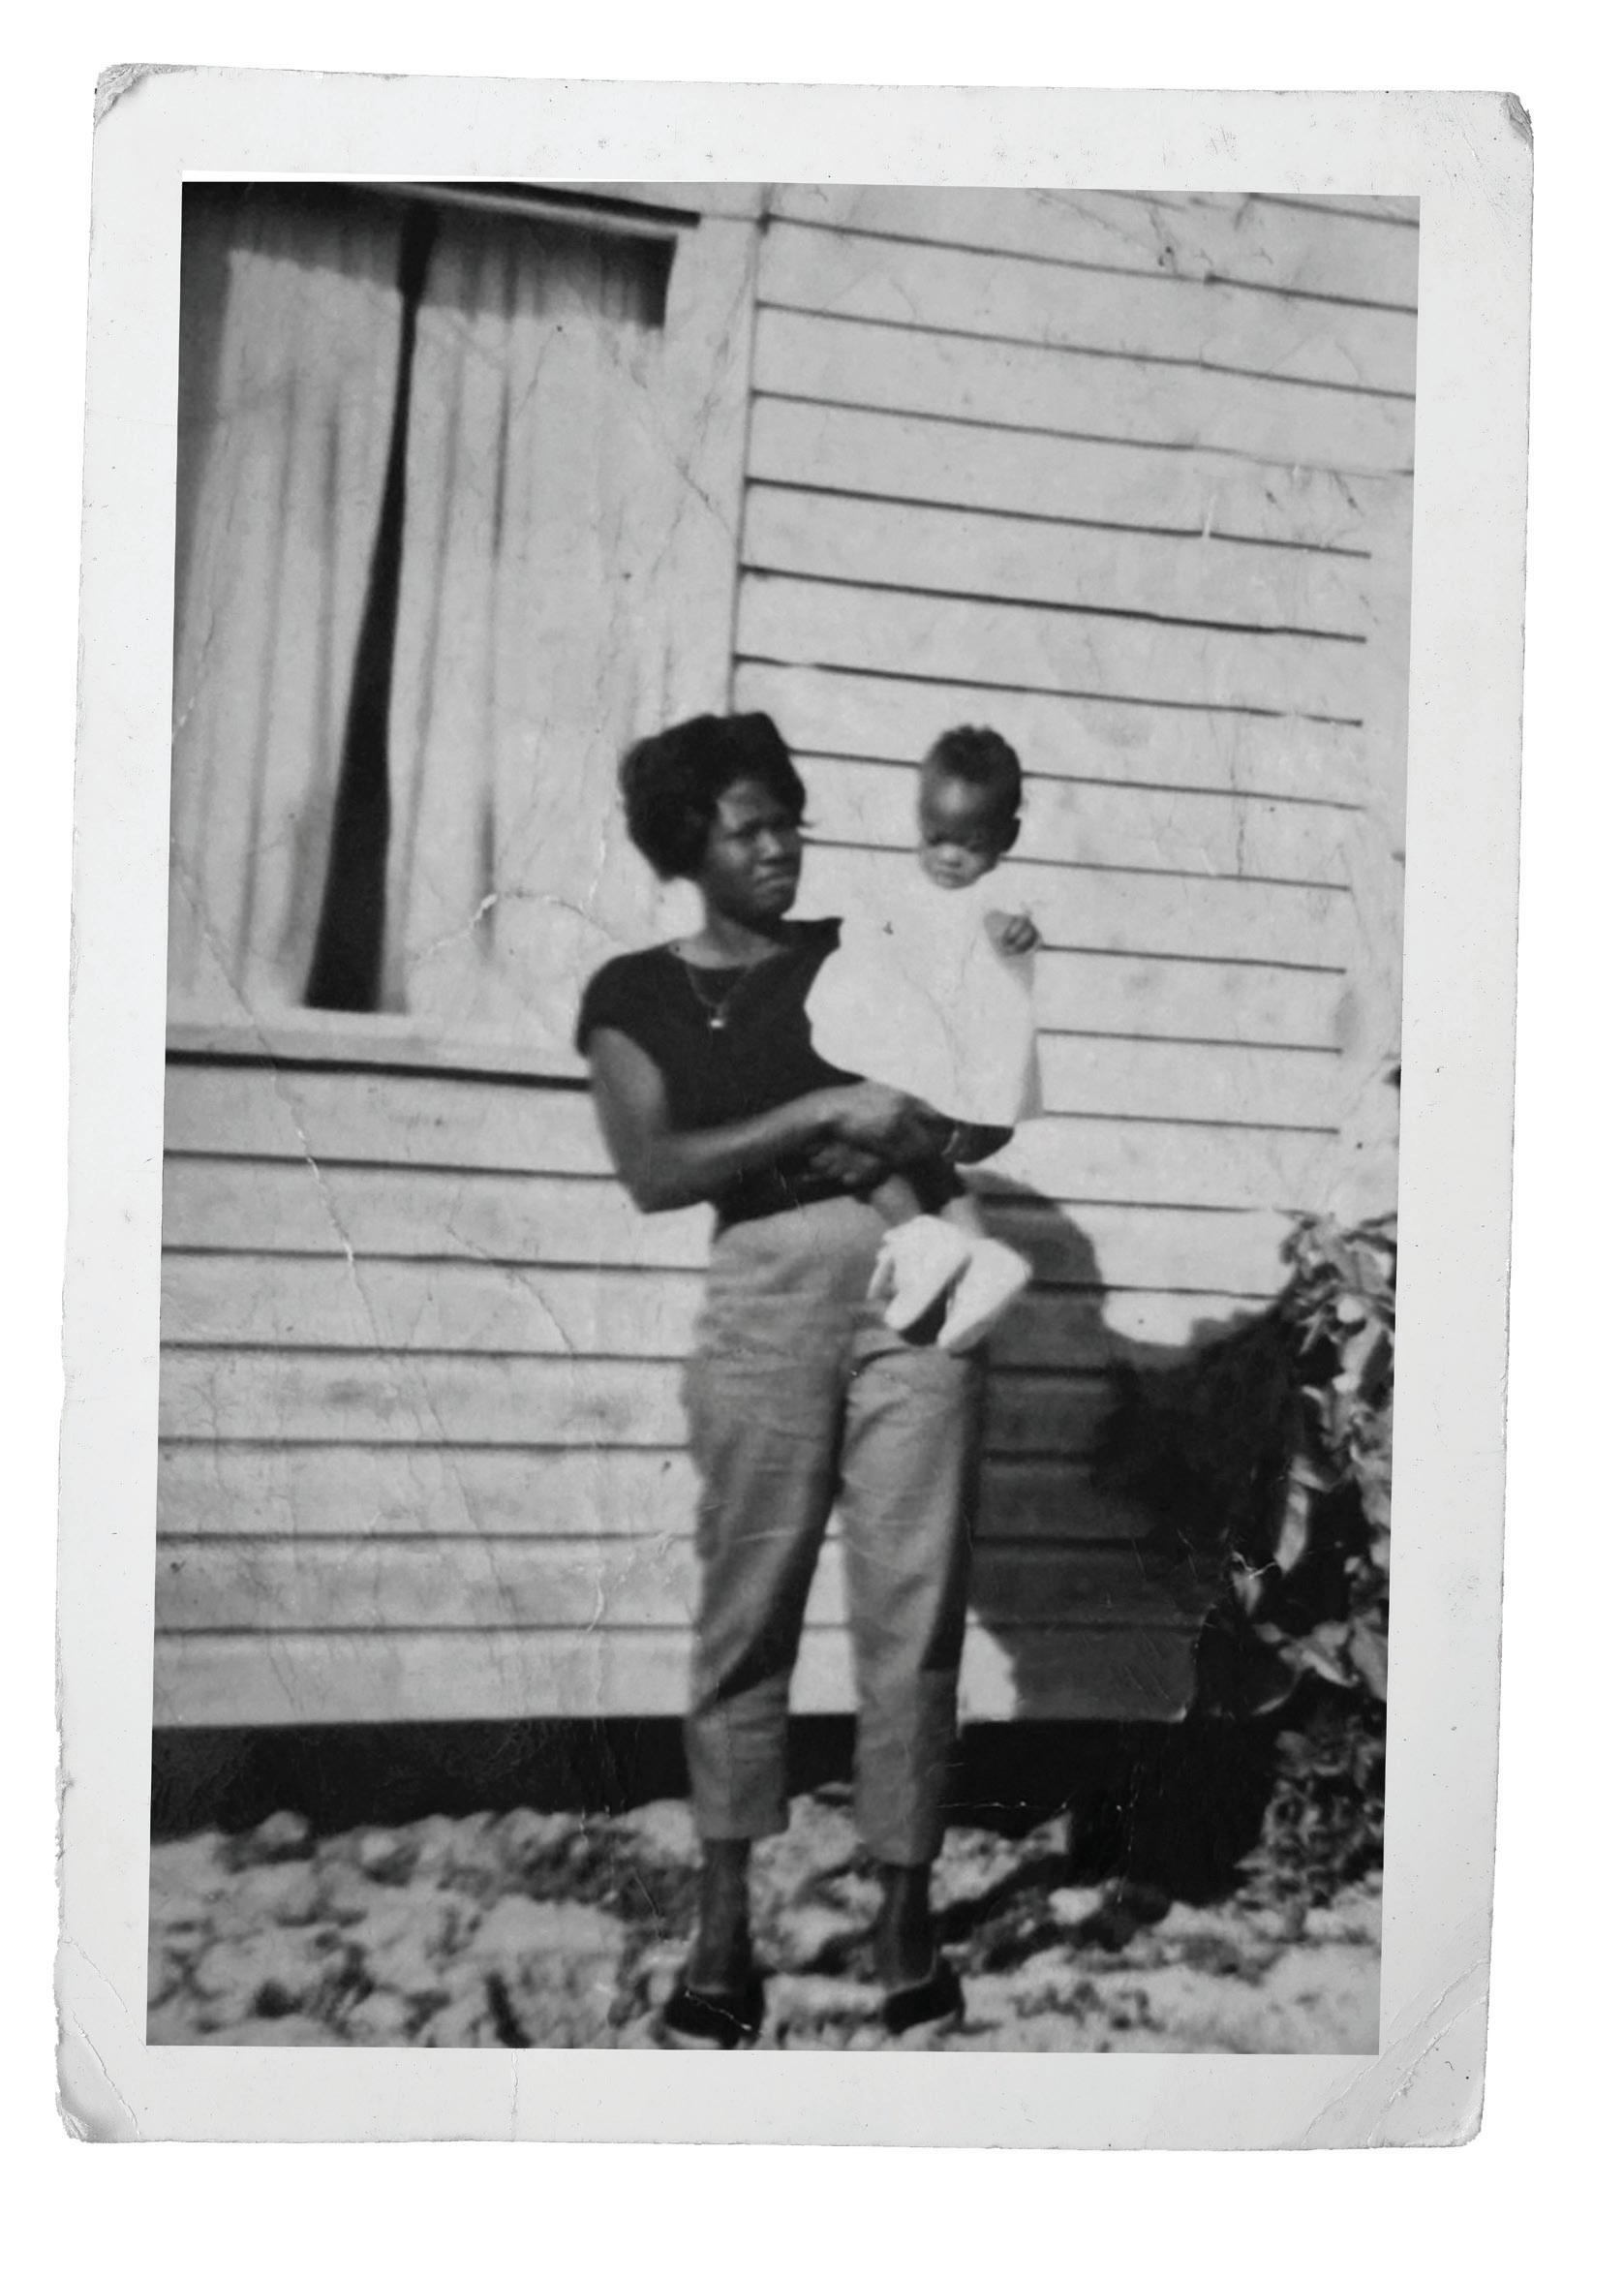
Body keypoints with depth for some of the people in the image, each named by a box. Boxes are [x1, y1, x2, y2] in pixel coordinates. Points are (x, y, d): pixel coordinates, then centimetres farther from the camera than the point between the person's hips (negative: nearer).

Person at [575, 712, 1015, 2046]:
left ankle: (905, 1908, 6)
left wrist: (921, 1135, -7)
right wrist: (825, 1111, -11)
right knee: (747, 1612, -1)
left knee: (915, 1610, -3)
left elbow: (987, 1116, 15)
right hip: (765, 1291, -1)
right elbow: (653, 1171, -4)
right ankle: (724, 1927, 9)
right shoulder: (636, 994, 10)